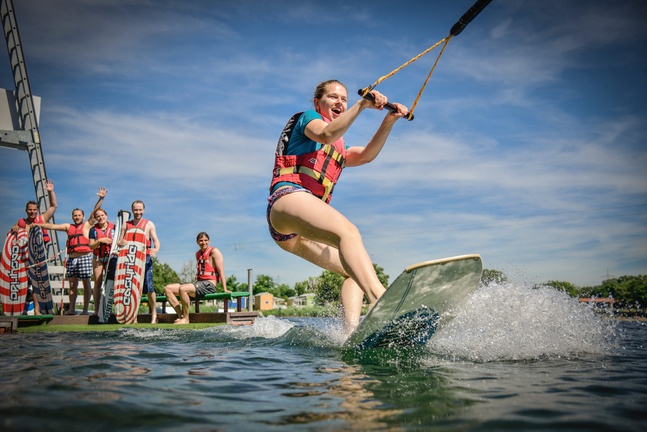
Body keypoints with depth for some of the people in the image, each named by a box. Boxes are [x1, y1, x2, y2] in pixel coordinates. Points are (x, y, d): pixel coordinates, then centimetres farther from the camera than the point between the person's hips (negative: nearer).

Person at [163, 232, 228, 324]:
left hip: (208, 285, -8)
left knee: (182, 288, -32)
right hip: (198, 283, 9)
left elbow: (221, 271, -10)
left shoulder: (214, 252, -3)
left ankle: (186, 319, -19)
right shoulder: (198, 254, 20)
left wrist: (225, 289, -17)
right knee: (167, 288, -2)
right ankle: (180, 316, -8)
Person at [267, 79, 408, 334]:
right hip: (289, 198, -9)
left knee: (355, 271, -5)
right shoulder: (307, 118, 14)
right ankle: (381, 300, -56)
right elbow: (326, 135, -11)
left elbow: (366, 155, 14)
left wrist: (389, 121, 3)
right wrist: (362, 105, -19)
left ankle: (351, 335, -22)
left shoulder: (339, 150, 35)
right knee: (348, 231, -34)